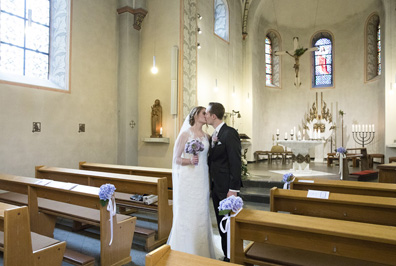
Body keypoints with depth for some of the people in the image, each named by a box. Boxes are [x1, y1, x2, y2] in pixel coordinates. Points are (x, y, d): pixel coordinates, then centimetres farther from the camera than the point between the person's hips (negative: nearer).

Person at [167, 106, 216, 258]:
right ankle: (184, 251, 16)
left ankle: (200, 250, 23)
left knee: (201, 213, 9)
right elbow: (176, 159, -6)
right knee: (186, 213, 0)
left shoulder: (206, 136, 11)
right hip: (188, 179, -5)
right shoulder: (185, 134, -5)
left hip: (202, 179, 5)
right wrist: (190, 161, -23)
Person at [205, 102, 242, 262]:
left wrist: (233, 189, -21)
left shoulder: (230, 133, -15)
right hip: (216, 187, 9)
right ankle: (226, 256, 32)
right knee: (221, 225, 17)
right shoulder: (214, 135, 12)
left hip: (227, 188, -9)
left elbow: (235, 162, -20)